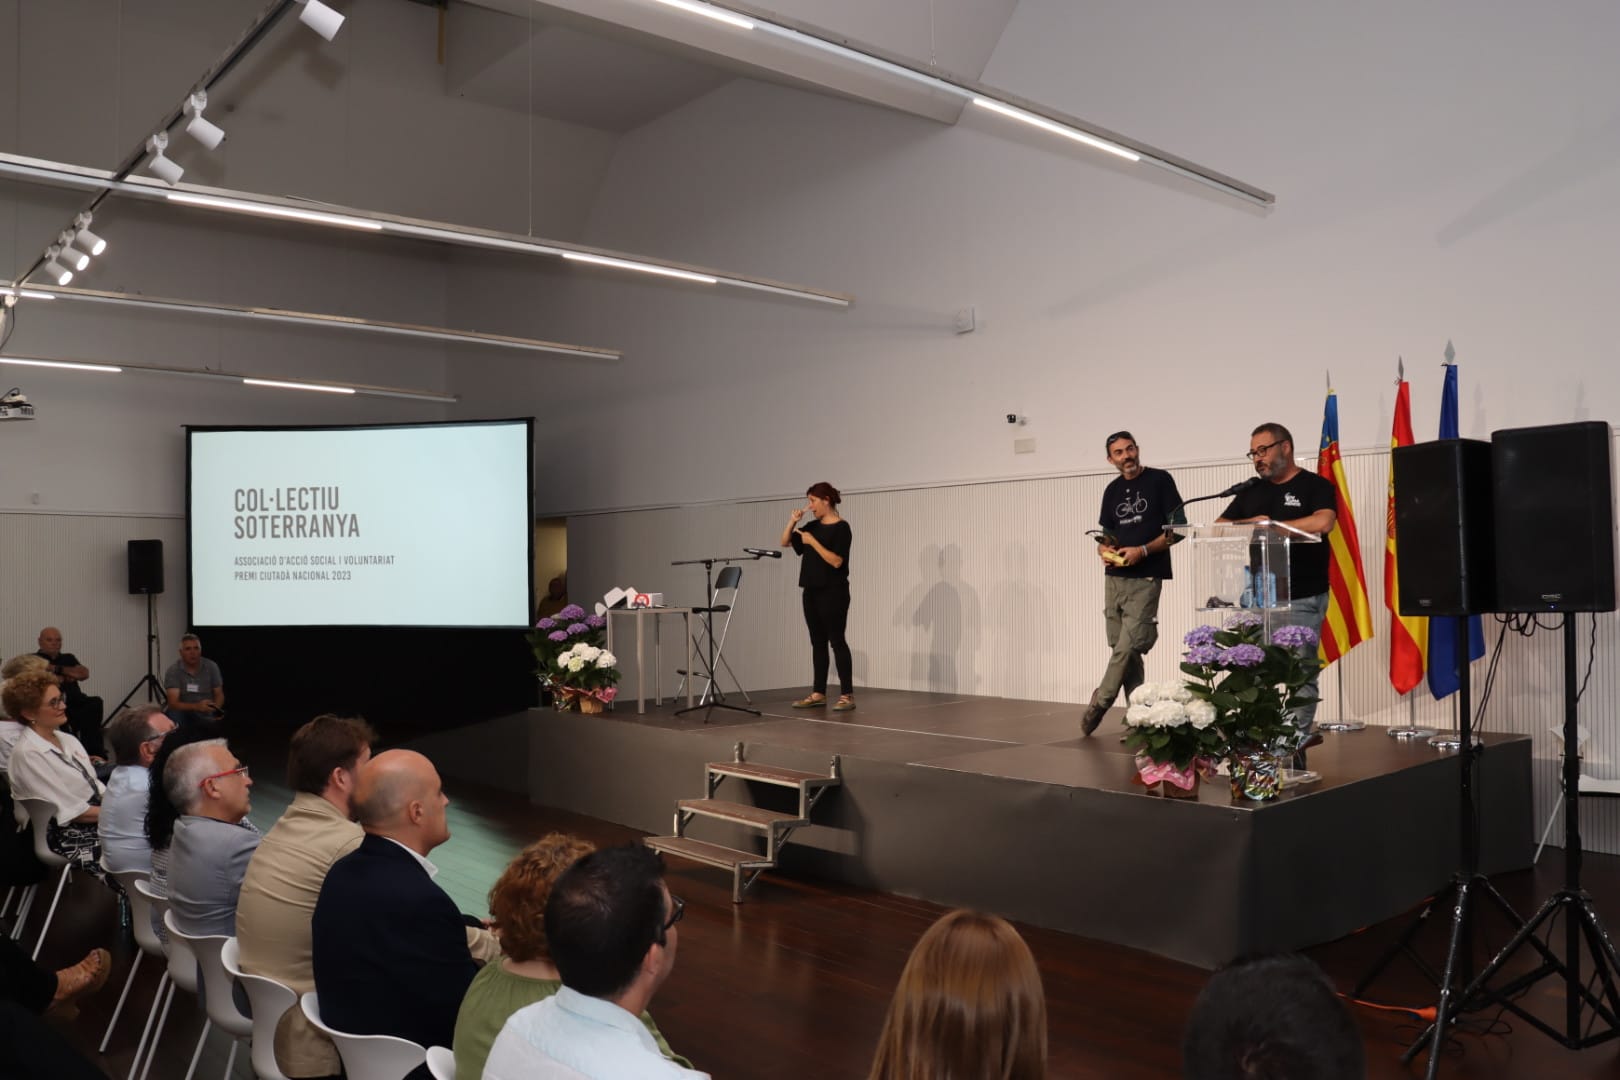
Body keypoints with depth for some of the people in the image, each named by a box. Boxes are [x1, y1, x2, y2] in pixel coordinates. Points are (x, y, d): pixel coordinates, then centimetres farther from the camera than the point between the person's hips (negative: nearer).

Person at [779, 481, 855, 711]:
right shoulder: (813, 526, 12)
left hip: (833, 593, -7)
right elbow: (785, 543, 16)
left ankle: (847, 695, -4)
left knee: (837, 641, -7)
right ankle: (818, 693, 15)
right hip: (812, 592, 8)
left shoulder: (841, 528, -10)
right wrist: (793, 521, 2)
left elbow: (836, 561, -18)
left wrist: (813, 542, -19)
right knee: (818, 642, 10)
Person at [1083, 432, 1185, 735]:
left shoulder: (1160, 480, -1)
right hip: (1114, 578, 6)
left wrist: (1143, 550, -16)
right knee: (1123, 649, 5)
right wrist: (1105, 552, -3)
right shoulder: (1112, 491, 15)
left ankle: (1100, 703, 4)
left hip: (1145, 579, -6)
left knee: (1127, 648, -12)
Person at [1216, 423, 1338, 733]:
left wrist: (1270, 526, -13)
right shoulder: (1250, 492, 16)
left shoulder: (1315, 486, -1)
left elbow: (1323, 523, -20)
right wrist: (1248, 523, -10)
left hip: (1302, 599, -5)